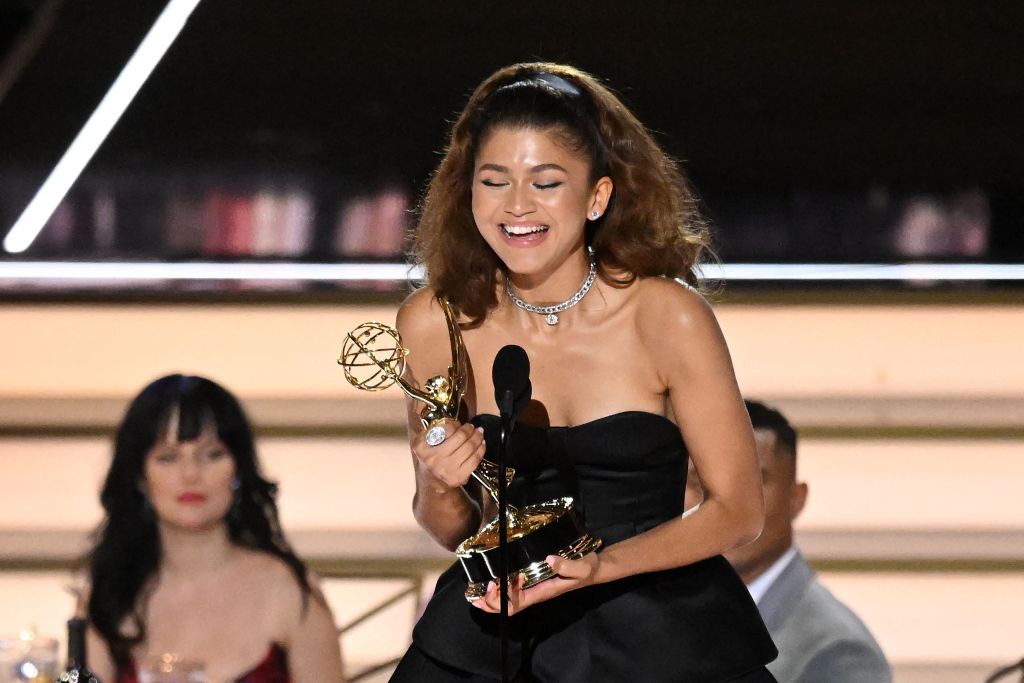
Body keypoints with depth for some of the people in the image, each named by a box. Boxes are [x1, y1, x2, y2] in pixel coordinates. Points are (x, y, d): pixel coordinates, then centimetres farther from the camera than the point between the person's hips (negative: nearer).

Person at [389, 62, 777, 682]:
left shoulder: (666, 315, -12)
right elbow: (453, 531, 10)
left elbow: (739, 510, -6)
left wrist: (599, 566, -19)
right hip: (501, 632, 2)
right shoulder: (435, 323, -3)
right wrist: (438, 487, -13)